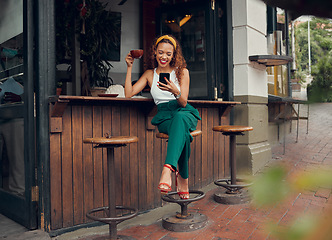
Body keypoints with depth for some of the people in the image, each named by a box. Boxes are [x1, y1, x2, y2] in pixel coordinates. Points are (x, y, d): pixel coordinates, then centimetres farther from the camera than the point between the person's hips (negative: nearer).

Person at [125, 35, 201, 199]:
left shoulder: (182, 72, 10)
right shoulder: (149, 74, 17)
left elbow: (184, 102, 1)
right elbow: (128, 94, 6)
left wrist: (175, 91, -22)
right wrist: (129, 68, 3)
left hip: (185, 113, 0)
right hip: (164, 116, 1)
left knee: (180, 118, -41)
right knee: (182, 133, -38)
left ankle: (168, 168, -53)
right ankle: (183, 177, -33)